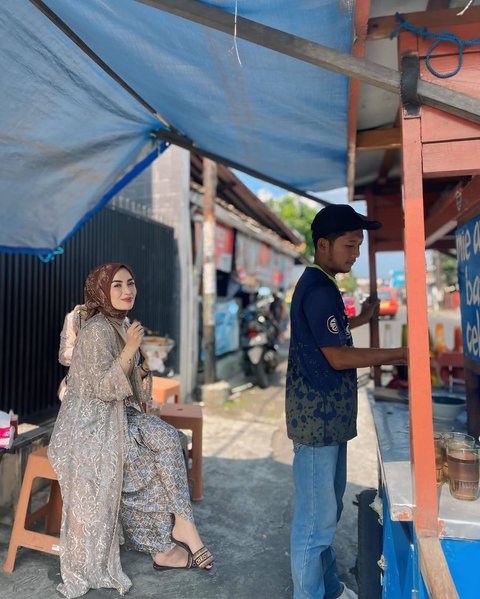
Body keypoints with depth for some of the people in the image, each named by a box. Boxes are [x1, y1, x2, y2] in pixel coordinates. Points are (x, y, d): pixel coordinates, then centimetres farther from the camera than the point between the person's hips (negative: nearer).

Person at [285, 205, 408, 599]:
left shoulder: (321, 284, 12)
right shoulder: (318, 289, -19)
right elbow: (338, 357, -20)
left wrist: (359, 320, 13)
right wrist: (400, 353, -15)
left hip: (329, 414, 11)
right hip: (318, 416, -11)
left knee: (328, 508, 22)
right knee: (316, 516, 3)